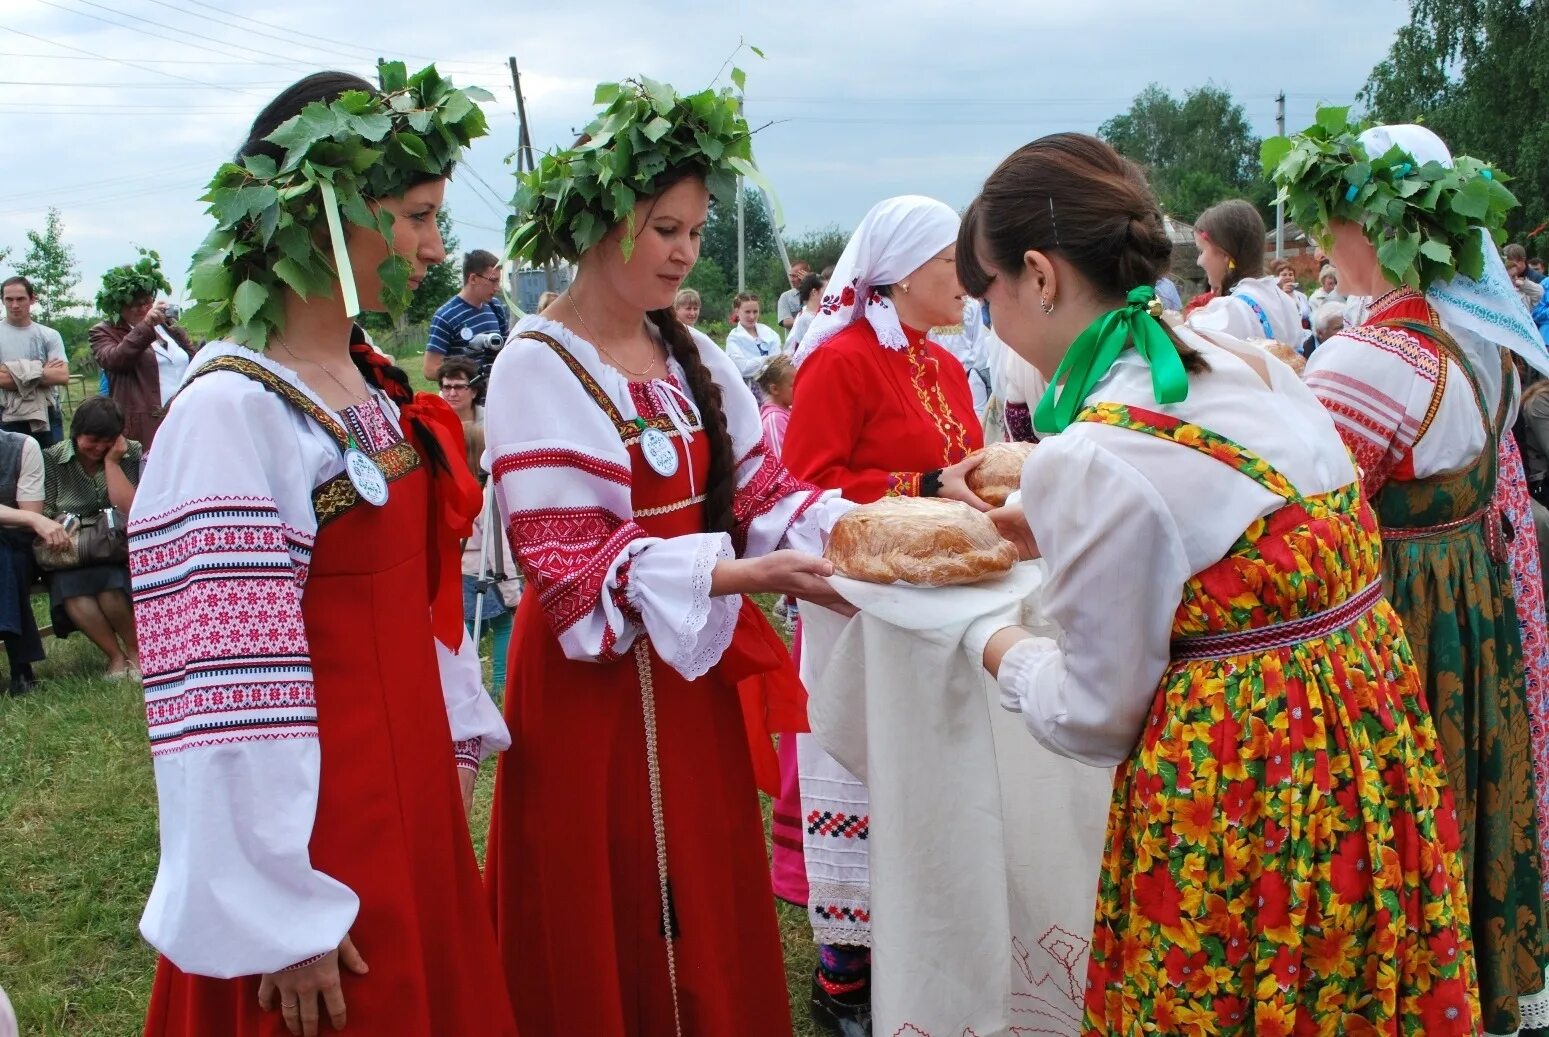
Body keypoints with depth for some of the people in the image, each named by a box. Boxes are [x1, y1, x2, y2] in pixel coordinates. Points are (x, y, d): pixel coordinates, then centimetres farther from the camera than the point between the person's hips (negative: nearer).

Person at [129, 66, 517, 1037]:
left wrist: (456, 743, 15)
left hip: (411, 793, 8)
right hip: (320, 826, -8)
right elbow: (223, 690, -22)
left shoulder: (376, 385, 5)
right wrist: (280, 916, -19)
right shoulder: (230, 410, -20)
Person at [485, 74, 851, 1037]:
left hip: (698, 670, 6)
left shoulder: (691, 354, 8)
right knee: (616, 921, 5)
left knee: (708, 905, 13)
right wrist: (740, 575, -29)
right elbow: (573, 562, -19)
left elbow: (759, 484, 5)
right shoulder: (540, 367, -13)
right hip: (600, 679, -6)